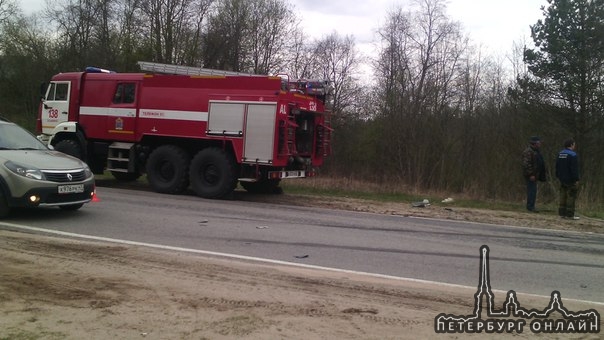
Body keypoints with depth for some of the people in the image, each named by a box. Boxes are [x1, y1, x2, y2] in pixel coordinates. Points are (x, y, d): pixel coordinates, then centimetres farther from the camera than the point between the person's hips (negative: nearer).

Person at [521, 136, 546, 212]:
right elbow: (526, 164, -22)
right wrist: (530, 174, -25)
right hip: (531, 175, -10)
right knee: (532, 190, -9)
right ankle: (530, 207, -6)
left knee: (533, 191, 12)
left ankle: (530, 206, 18)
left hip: (534, 174, 10)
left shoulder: (536, 151, 18)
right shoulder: (528, 151, -15)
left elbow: (540, 163, 27)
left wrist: (543, 173, 23)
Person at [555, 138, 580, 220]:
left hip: (562, 179, 8)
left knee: (563, 196, 10)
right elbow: (574, 169, -18)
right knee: (571, 197, -3)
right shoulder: (573, 155, -15)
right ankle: (570, 214, -2)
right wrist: (576, 180, -15)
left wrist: (558, 176, 22)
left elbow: (557, 167, 17)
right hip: (570, 180, -8)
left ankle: (562, 213, 12)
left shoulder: (560, 154, 11)